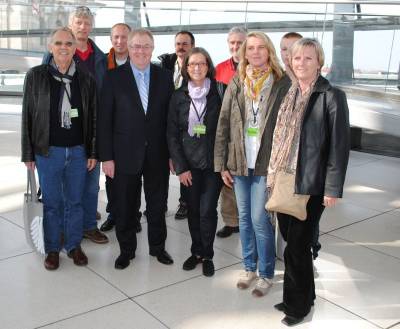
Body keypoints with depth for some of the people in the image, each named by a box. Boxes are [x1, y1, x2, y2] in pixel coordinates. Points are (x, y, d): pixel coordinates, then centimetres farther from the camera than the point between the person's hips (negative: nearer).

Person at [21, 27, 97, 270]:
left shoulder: (86, 79, 3)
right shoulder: (36, 76, -2)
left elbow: (93, 118, 5)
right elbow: (27, 116, 0)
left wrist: (93, 152, 2)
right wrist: (28, 154, -2)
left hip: (78, 151, 2)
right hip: (48, 151, -1)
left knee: (75, 202, 12)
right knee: (51, 203, 9)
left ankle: (74, 245, 28)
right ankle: (52, 248, 25)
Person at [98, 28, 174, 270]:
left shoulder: (165, 77, 3)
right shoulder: (114, 77, -3)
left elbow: (171, 117, 3)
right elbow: (105, 120, -5)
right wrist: (106, 156, -8)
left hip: (157, 154, 2)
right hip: (125, 154, -1)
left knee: (158, 205, 14)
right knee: (124, 206, 11)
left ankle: (158, 246, 33)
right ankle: (127, 250, 30)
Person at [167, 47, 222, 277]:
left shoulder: (218, 94, -2)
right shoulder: (179, 97, 2)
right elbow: (172, 134, 3)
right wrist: (180, 167, -3)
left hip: (213, 162, -2)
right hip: (190, 163, 2)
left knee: (207, 210, -4)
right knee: (193, 210, 9)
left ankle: (207, 255, 15)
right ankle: (196, 252, 27)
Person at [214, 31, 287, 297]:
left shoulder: (280, 86, -4)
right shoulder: (236, 85, 4)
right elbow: (223, 125, 5)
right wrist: (222, 164, 2)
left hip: (265, 164, -3)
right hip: (238, 162, 4)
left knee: (259, 219, -3)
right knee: (244, 218, 13)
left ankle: (266, 274, 16)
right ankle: (249, 267, 30)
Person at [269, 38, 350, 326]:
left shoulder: (332, 96, -9)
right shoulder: (287, 94, 10)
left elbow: (340, 145, -10)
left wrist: (333, 188, -13)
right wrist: (273, 174, 12)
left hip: (310, 183, -6)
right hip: (283, 179, 6)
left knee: (296, 246, 0)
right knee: (293, 243, 14)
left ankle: (299, 304, 21)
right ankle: (303, 295, 33)